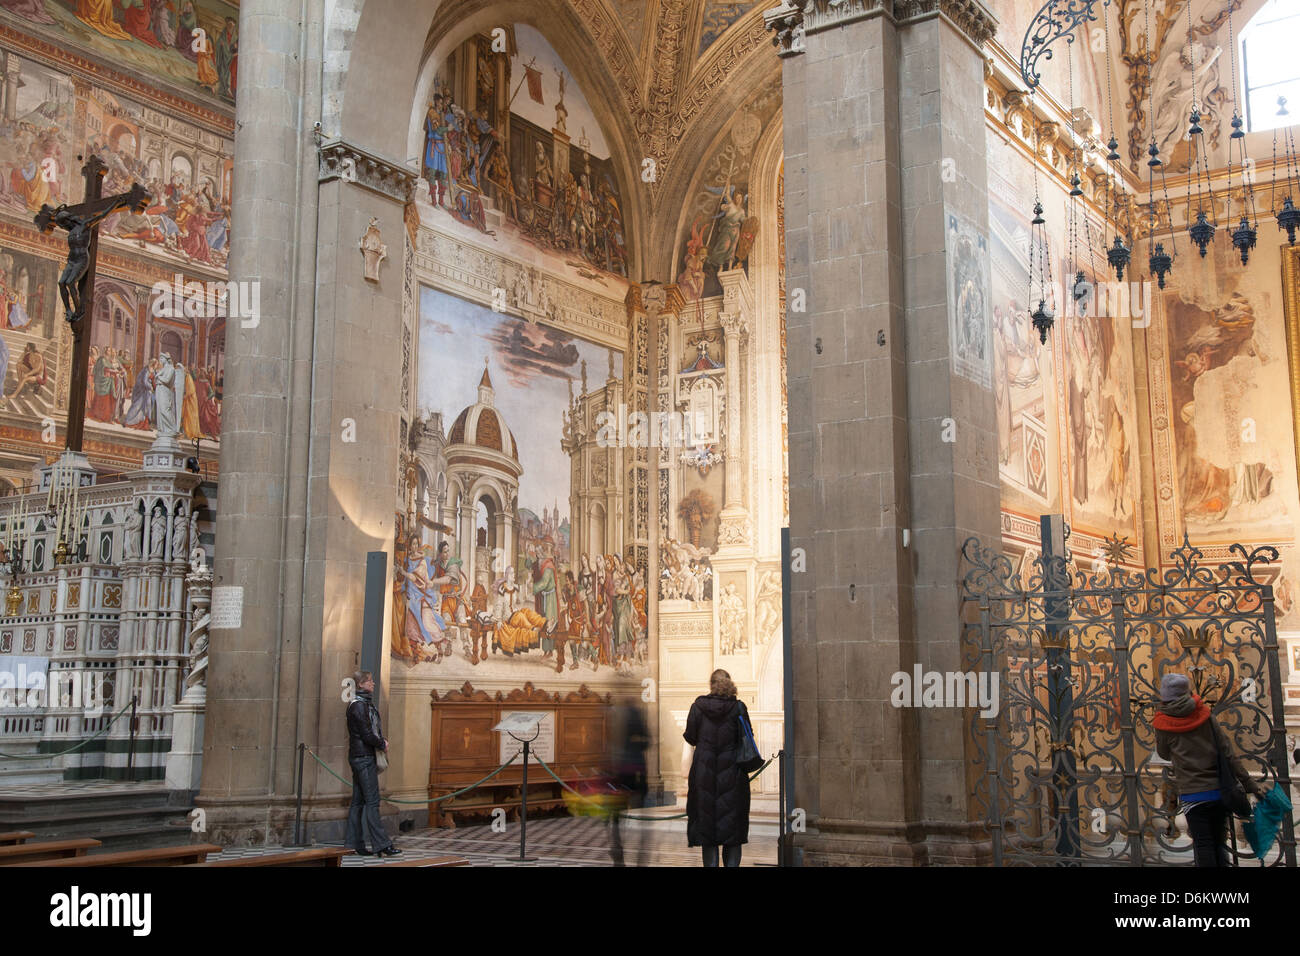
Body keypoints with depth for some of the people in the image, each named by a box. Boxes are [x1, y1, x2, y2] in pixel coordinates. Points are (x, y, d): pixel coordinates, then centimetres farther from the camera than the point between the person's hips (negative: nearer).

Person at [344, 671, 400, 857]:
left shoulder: (365, 703, 18)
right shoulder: (359, 705, -13)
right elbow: (366, 734, -18)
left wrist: (382, 741, 4)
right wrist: (382, 745, -5)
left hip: (359, 757, 10)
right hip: (363, 757, -10)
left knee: (358, 801, 10)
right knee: (372, 801, -11)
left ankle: (354, 843, 14)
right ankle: (381, 845, -12)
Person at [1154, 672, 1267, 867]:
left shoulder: (1164, 724, -4)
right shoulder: (1204, 715, 2)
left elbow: (1164, 754, 13)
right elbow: (1228, 753, 1)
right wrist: (1250, 784, 3)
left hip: (1192, 795, -3)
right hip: (1218, 791, 3)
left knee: (1203, 845, 0)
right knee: (1218, 843, 14)